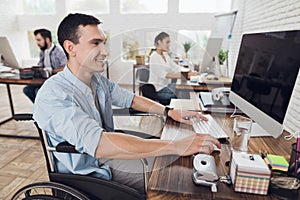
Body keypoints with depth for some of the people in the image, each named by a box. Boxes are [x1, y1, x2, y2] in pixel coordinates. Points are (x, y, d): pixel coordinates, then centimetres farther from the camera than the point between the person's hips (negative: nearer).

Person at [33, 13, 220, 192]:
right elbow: (98, 144, -41)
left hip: (107, 151, 7)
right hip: (87, 171, -6)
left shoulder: (98, 79, -3)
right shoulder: (53, 95, -29)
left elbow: (129, 99, 9)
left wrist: (169, 111, -5)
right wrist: (176, 146, -42)